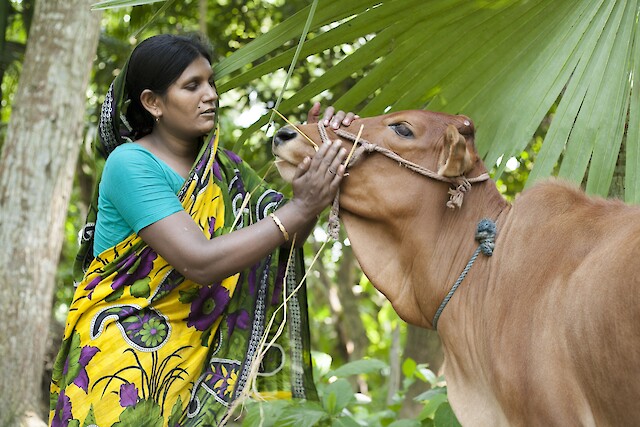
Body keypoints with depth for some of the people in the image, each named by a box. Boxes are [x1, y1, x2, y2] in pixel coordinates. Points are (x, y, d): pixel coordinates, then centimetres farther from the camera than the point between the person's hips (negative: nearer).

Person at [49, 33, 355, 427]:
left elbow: (284, 241, 0)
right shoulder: (131, 164, -14)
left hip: (193, 363, 6)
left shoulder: (219, 165, 8)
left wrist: (317, 155, -12)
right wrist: (301, 208, -25)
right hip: (122, 361, -6)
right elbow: (201, 263, -23)